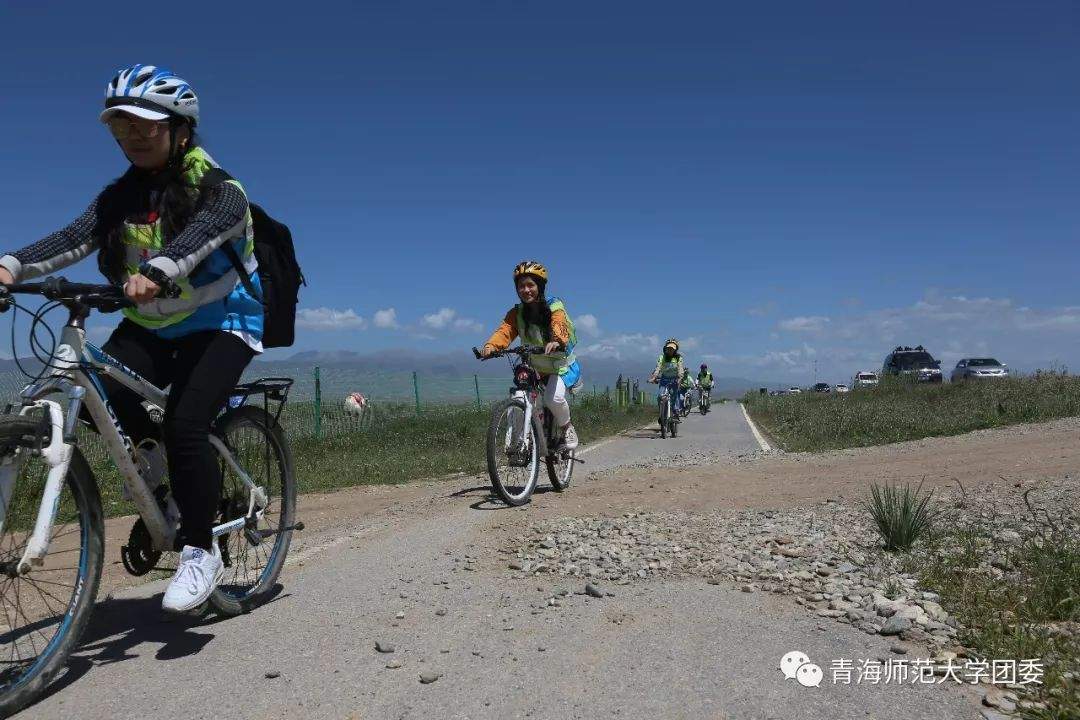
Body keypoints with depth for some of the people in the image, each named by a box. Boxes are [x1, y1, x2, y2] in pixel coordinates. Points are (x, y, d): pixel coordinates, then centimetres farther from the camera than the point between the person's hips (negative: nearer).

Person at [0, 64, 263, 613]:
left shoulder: (217, 188, -12)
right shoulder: (121, 195, 5)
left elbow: (205, 229, -34)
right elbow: (75, 237, -11)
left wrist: (157, 269, -54)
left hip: (218, 325, -5)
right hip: (150, 325, 5)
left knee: (184, 425, -24)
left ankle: (201, 552, -8)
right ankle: (151, 448, 10)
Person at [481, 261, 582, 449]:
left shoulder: (554, 307, -15)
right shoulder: (516, 313, -5)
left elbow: (560, 326, -37)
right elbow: (504, 331, -22)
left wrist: (557, 341, -60)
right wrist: (490, 346, -45)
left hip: (561, 365, -4)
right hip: (535, 369, 4)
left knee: (553, 398, -29)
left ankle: (568, 428, 0)